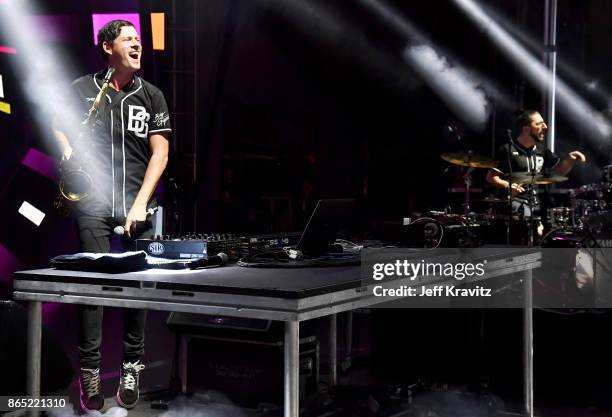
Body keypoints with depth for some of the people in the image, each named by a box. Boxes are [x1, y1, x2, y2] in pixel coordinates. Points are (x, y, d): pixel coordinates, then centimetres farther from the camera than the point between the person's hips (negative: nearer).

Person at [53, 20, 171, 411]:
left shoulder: (152, 96, 9)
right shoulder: (82, 89, 7)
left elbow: (160, 153, 4)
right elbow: (58, 127, 18)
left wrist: (141, 204, -5)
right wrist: (68, 150, -5)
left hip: (136, 205, 1)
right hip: (93, 202, -1)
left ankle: (132, 368, 11)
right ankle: (90, 373, 1)